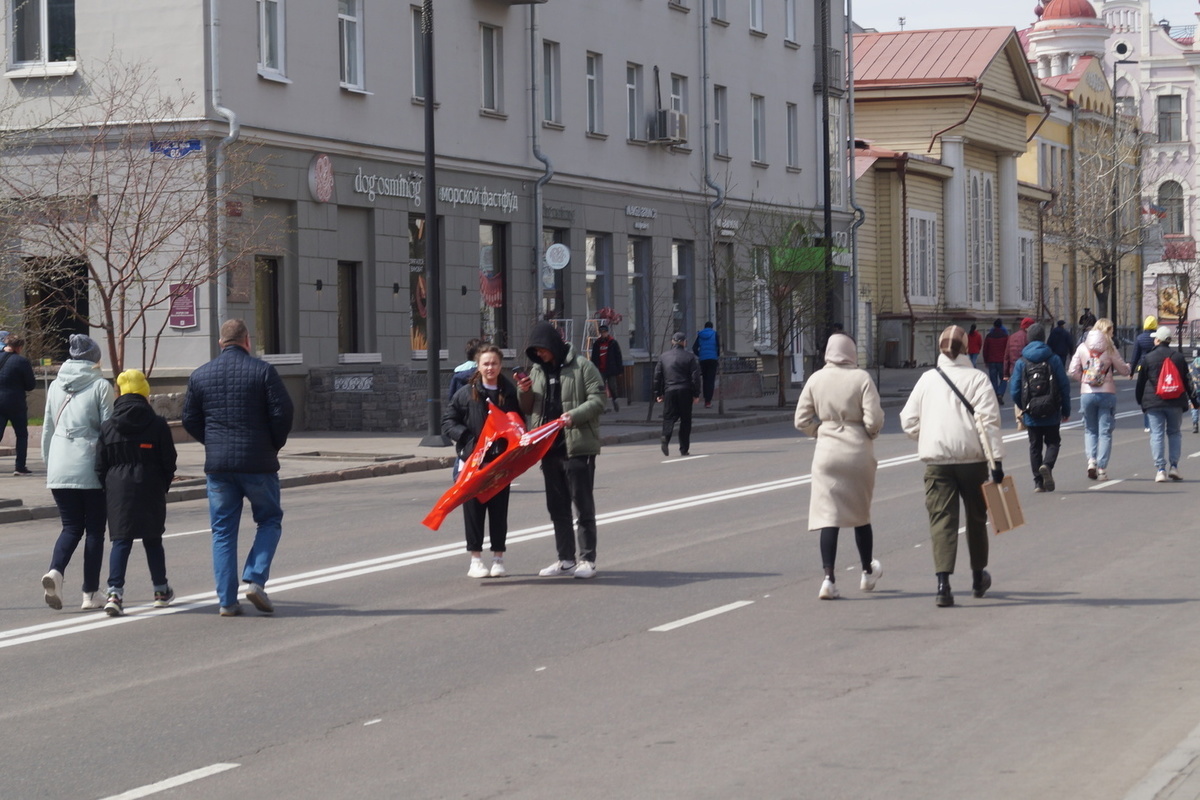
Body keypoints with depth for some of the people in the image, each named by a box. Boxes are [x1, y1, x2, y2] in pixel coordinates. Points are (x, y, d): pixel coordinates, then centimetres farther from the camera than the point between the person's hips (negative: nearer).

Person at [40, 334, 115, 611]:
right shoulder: (100, 386, -4)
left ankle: (55, 570, -16)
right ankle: (91, 593, 7)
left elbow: (47, 428, 14)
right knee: (94, 529, 6)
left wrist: (48, 462, 23)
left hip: (60, 468, 4)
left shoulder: (55, 386, 9)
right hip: (90, 465, -4)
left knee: (71, 526, 11)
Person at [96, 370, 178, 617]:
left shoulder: (107, 427, 2)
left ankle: (115, 592, -14)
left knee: (121, 541, 1)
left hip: (118, 491, 1)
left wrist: (108, 491, 12)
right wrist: (163, 487, 13)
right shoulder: (157, 424, -3)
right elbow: (168, 462, 0)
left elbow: (100, 466, 3)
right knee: (152, 540, 12)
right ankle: (161, 591, 23)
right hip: (149, 490, -1)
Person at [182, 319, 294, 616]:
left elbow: (190, 420, 8)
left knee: (223, 531, 8)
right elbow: (282, 413, -9)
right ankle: (255, 579, -5)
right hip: (258, 463, -3)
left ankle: (227, 600, 4)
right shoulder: (262, 371, -5)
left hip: (217, 465, 3)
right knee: (270, 520, 13)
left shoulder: (200, 376, 6)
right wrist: (274, 446, 6)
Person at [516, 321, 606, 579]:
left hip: (578, 447, -7)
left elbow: (597, 400, -11)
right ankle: (565, 559, 19)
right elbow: (528, 410, 18)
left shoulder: (582, 367, -6)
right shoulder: (536, 370, 13)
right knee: (557, 507, 11)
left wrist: (574, 415, -26)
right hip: (548, 448, 7)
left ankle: (588, 560, 5)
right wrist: (524, 393, -3)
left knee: (583, 506, 0)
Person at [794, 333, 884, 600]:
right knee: (861, 514, 16)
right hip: (858, 451, -1)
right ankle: (868, 572, 32)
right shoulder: (862, 378, -8)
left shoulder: (816, 380, -1)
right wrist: (870, 433, 9)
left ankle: (829, 578, -11)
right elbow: (874, 420, -13)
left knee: (828, 516, 0)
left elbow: (802, 420, 2)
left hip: (827, 451, 1)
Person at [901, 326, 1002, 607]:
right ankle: (978, 578, 32)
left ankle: (943, 583, -18)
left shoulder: (927, 379, 4)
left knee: (942, 519, -2)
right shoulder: (976, 378, -3)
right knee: (976, 517, 17)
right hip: (972, 458, -1)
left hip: (936, 460, 1)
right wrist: (996, 458, -11)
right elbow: (989, 421, -11)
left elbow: (908, 420, 6)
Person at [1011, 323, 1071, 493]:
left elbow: (1015, 391, -3)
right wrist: (1066, 410, 6)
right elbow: (1065, 387, -4)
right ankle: (1047, 465, -17)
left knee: (1035, 446, 12)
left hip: (1031, 415, 1)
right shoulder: (1053, 360, -5)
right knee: (1053, 442, 12)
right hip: (1052, 415, -1)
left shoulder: (1021, 362, -2)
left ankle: (1038, 482, 8)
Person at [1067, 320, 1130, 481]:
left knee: (1090, 430, 16)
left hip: (1087, 394, 2)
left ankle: (1091, 459, -6)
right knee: (1105, 432, 5)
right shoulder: (1110, 348, -4)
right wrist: (1128, 367, 24)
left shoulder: (1082, 348, 1)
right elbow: (1124, 370, 1)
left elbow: (1072, 371, -2)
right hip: (1107, 393, -2)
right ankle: (1102, 468, 1)